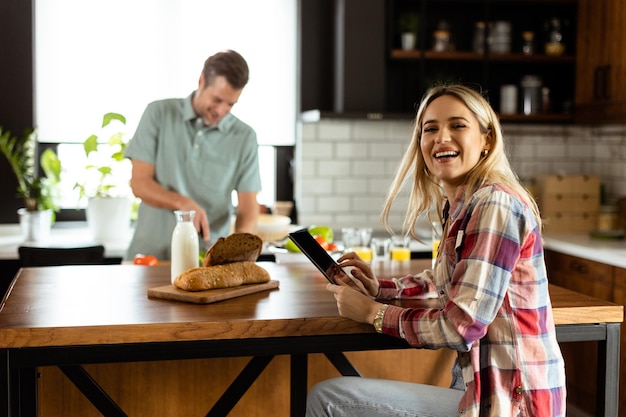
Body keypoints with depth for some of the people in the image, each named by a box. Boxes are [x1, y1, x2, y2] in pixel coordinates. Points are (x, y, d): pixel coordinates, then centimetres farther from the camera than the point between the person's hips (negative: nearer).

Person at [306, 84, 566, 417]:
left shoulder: (495, 203, -18)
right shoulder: (457, 205, 9)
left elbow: (462, 327, -23)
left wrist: (372, 312, -10)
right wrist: (378, 287, 11)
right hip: (478, 384, 9)